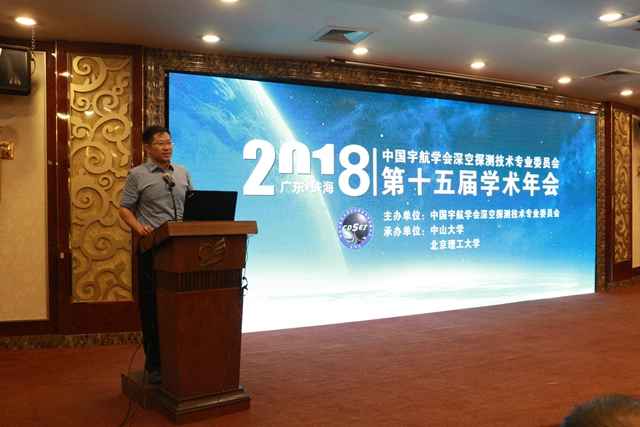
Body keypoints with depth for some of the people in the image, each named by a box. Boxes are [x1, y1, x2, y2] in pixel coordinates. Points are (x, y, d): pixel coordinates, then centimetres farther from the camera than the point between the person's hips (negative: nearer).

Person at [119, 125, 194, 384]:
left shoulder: (182, 173, 12)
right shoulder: (137, 175, 1)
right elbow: (125, 208, -1)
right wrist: (138, 227, -19)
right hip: (152, 248, -3)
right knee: (152, 307, 4)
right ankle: (154, 364, 16)